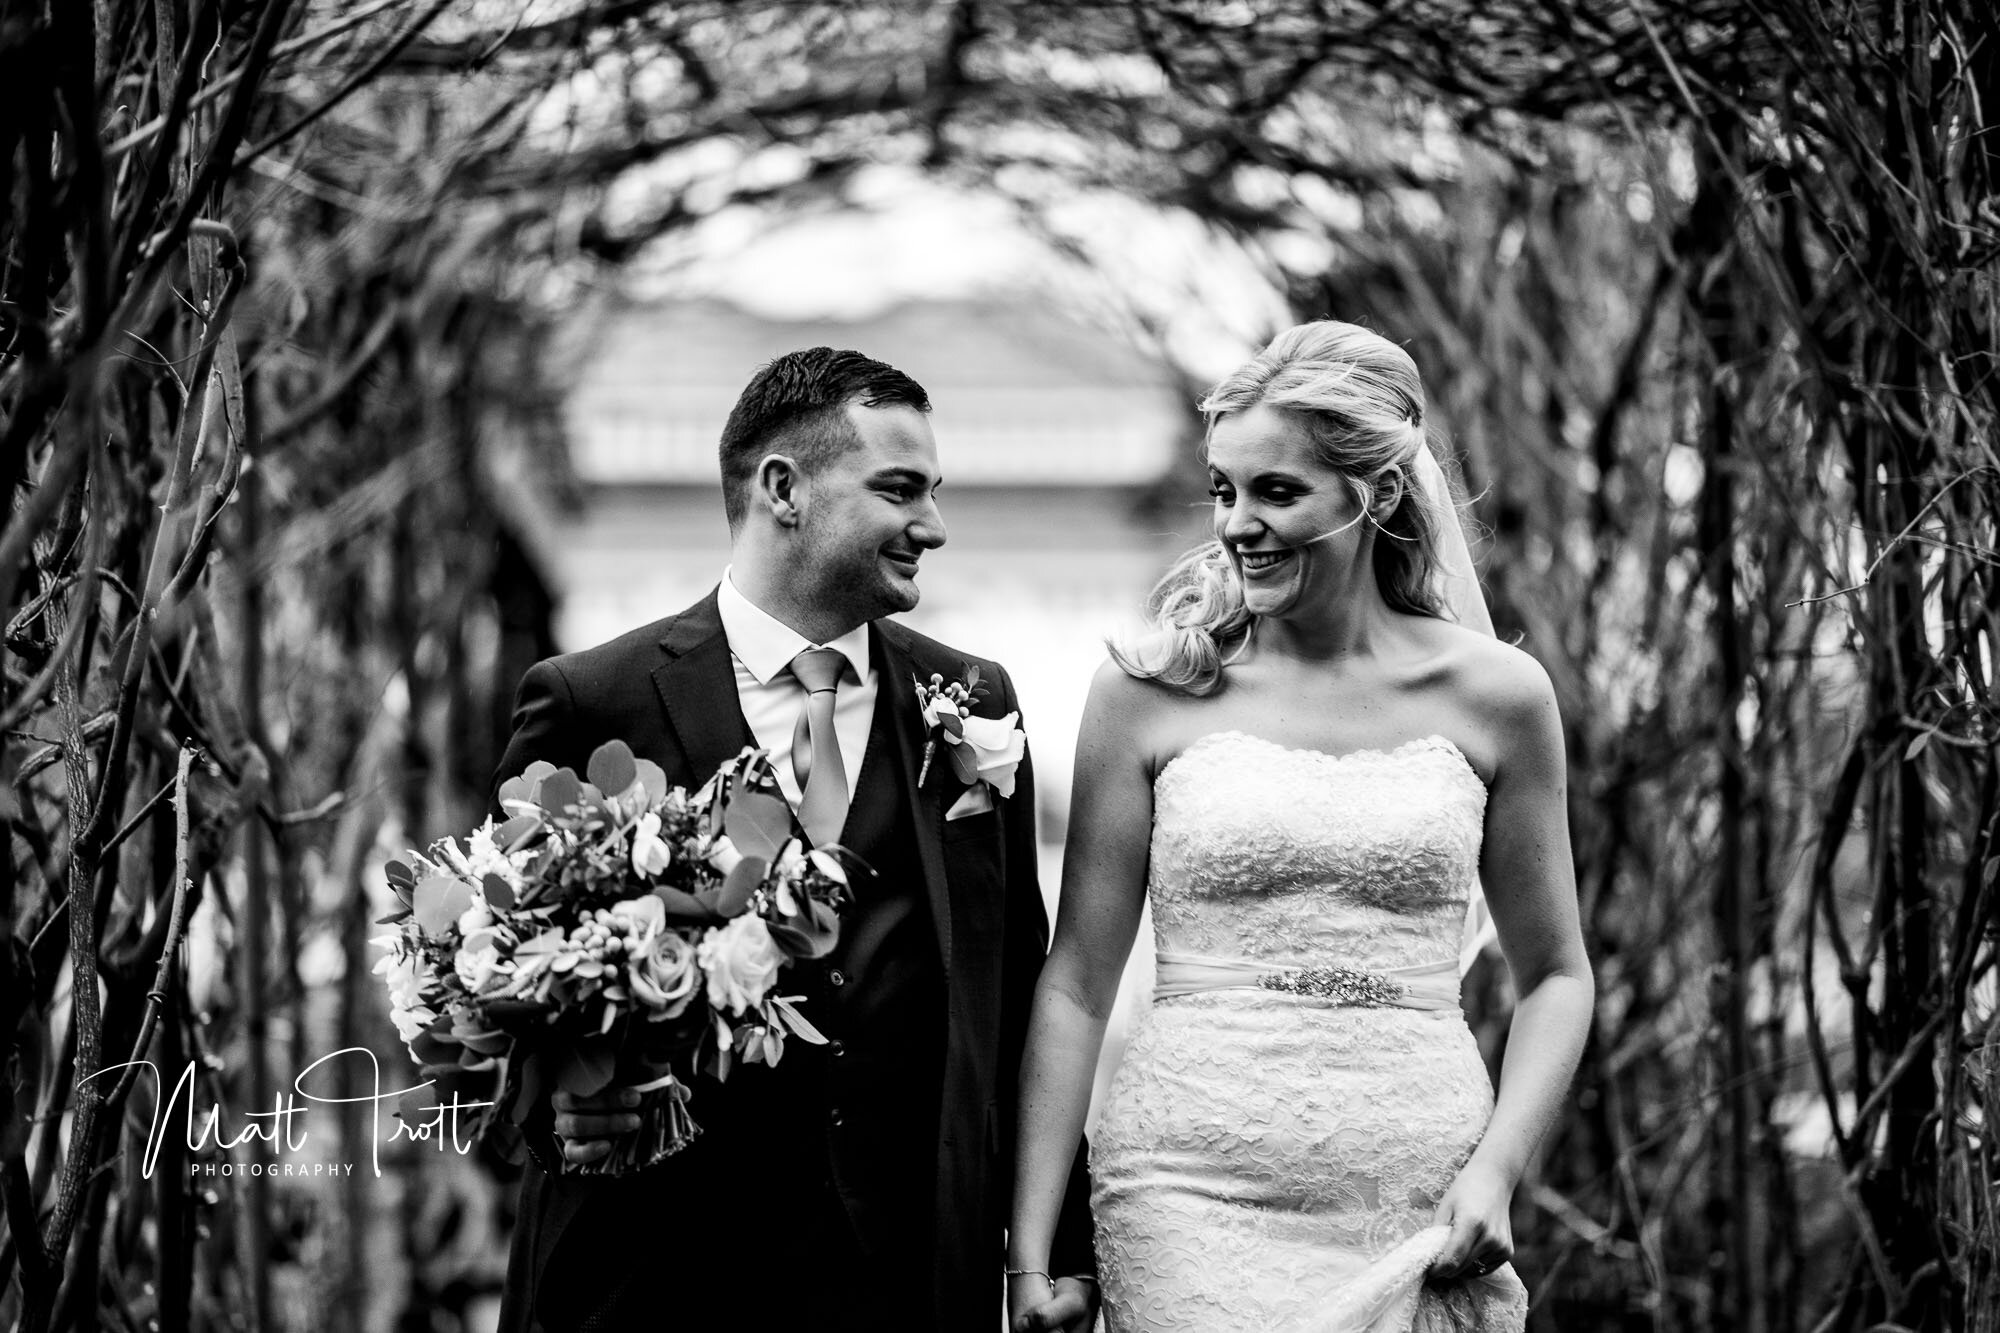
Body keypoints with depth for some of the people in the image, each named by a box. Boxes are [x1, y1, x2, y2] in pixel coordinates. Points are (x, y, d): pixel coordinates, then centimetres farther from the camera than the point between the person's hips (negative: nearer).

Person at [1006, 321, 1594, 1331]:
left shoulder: (1495, 697, 3)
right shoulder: (1149, 690, 1)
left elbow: (1555, 975, 11)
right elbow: (1076, 983, 3)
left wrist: (1495, 1170, -4)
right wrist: (1029, 1251, -2)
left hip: (1420, 1214, 1)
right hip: (1192, 1197, -1)